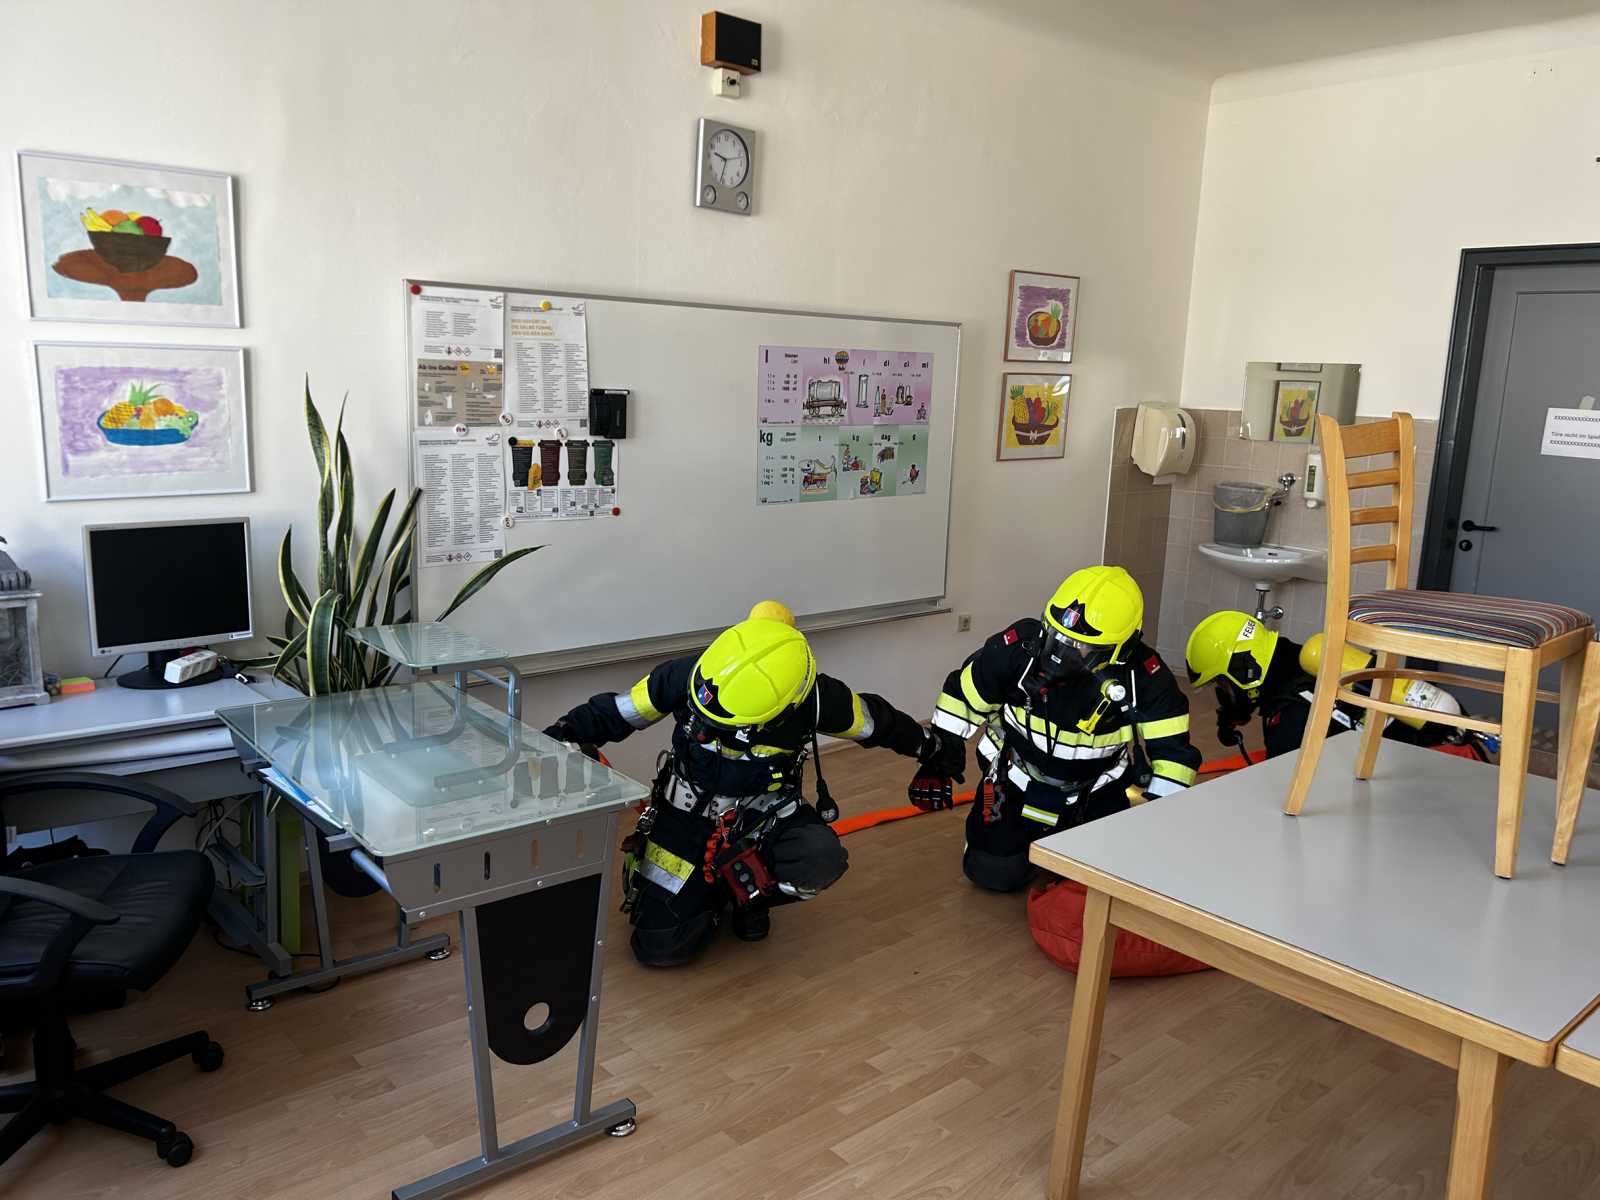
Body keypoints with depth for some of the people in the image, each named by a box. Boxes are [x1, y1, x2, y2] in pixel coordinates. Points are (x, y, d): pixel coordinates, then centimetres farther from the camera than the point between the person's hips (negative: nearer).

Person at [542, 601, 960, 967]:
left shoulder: (815, 699, -23)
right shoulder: (686, 676, -24)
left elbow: (875, 720, -2)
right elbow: (616, 711, -7)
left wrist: (930, 747, 14)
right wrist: (561, 735, -22)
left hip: (766, 815, 1)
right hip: (689, 815, 0)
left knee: (820, 861, -32)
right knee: (660, 948, -11)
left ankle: (747, 891, 3)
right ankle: (712, 892, 23)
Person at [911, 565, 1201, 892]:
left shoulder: (1144, 676, -26)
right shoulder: (1018, 646, -26)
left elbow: (1173, 751, -16)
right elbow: (963, 697, -11)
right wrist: (936, 764, -8)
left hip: (1099, 788, 1)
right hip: (1018, 776, -1)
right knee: (995, 873, -8)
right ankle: (1029, 831, 27)